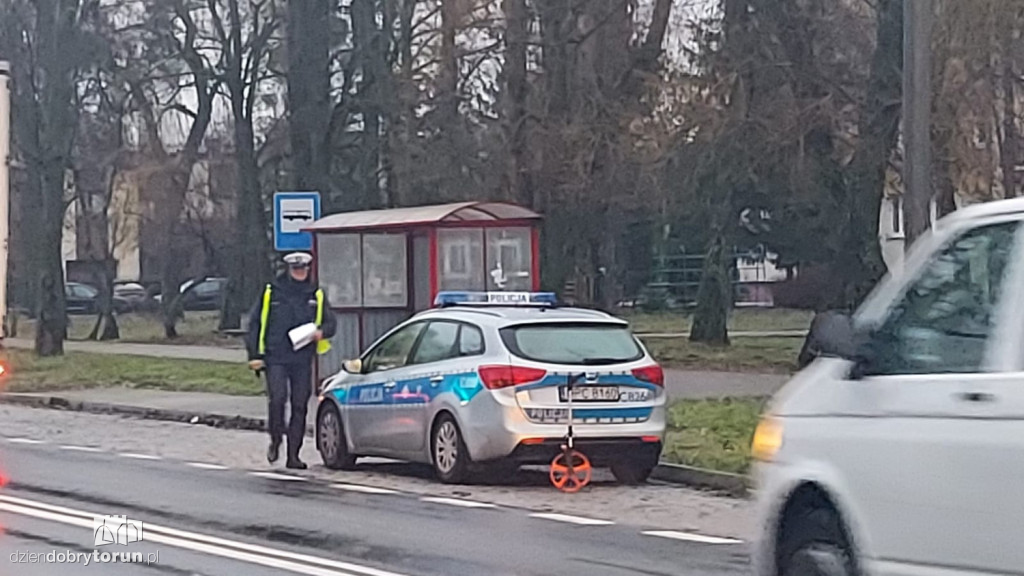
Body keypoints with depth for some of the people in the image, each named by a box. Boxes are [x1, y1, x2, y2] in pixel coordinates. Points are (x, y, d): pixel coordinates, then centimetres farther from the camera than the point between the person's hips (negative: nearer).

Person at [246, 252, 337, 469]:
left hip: (303, 361, 2)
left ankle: (293, 455, 9)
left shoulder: (316, 295, 11)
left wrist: (321, 332, -8)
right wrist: (255, 355, 1)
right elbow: (254, 324, 8)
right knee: (277, 398, -18)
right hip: (276, 359, -2)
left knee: (300, 406, 2)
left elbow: (331, 323, 16)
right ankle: (275, 440, 5)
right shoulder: (271, 293, 5)